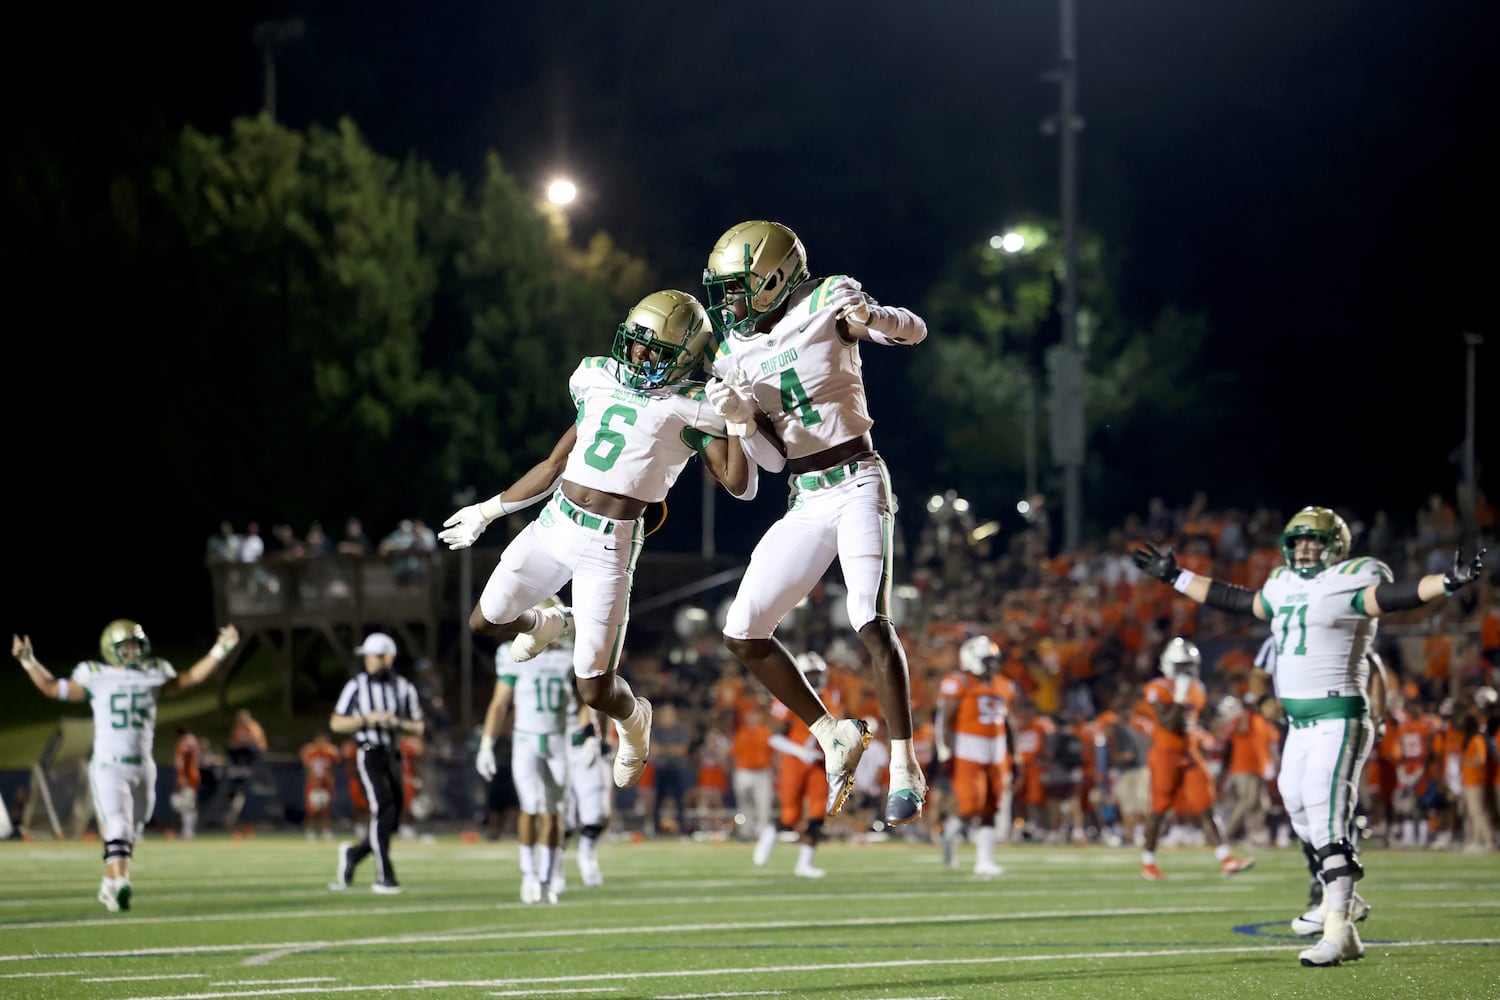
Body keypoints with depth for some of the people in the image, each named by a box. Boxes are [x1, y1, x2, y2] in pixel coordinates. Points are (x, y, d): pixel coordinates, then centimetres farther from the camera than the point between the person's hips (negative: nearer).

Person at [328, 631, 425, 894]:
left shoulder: (404, 688, 6)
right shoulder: (356, 685, 0)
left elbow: (418, 728, 10)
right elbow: (336, 723, 2)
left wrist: (397, 724, -10)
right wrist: (367, 720, -12)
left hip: (393, 755, 4)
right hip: (370, 753, -4)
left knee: (390, 821, 3)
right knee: (383, 811, -17)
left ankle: (353, 854, 28)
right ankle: (384, 877, -13)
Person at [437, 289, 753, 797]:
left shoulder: (692, 409, -3)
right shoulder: (599, 381, 12)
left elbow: (739, 485, -12)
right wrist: (488, 510, 24)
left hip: (610, 545, -5)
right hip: (553, 523, 6)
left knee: (595, 690, -6)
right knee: (485, 622, 13)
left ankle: (632, 719, 30)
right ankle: (549, 623, 46)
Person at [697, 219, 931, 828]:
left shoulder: (825, 304, -4)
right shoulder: (733, 358, 9)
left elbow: (913, 332, -10)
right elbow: (772, 458, 7)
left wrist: (873, 317, -32)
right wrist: (743, 419, -15)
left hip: (858, 486, -6)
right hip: (805, 504, 6)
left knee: (871, 622, -23)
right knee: (743, 634, -1)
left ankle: (905, 770, -16)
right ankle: (833, 737, 12)